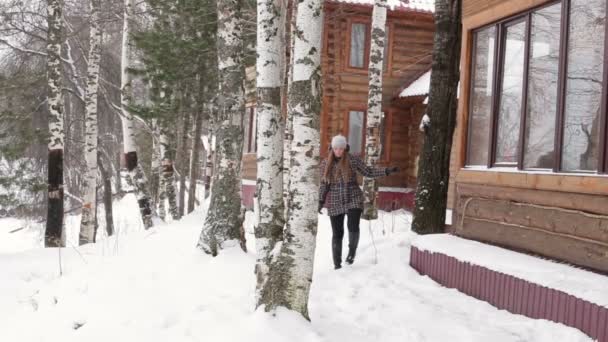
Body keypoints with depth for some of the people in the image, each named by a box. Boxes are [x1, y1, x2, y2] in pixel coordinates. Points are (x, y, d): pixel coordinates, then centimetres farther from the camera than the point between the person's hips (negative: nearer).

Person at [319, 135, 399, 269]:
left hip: (353, 199, -1)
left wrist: (386, 171, -6)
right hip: (335, 203, 1)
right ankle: (337, 263, 16)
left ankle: (352, 251, 9)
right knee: (337, 233, 4)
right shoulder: (325, 164, 2)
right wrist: (321, 201, 3)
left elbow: (368, 172, 3)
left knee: (353, 227, -18)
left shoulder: (353, 160, -3)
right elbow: (323, 184, 9)